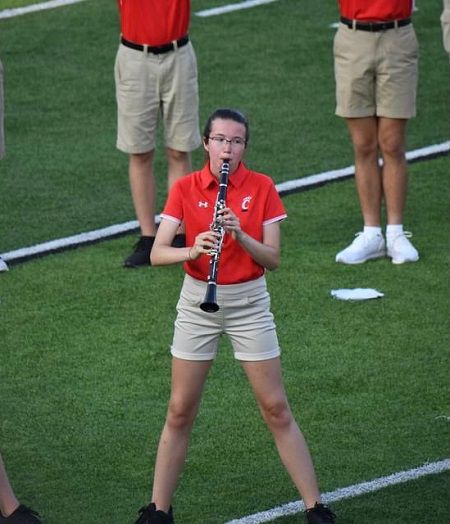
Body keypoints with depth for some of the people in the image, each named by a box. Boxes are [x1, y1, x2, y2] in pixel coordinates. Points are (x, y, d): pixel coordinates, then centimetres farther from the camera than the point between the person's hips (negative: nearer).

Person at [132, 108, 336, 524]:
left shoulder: (262, 188, -5)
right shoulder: (185, 189, -4)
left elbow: (273, 259, -8)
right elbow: (157, 253, -10)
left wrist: (239, 234, -25)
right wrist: (193, 250, -29)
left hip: (249, 304, -1)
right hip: (197, 304, 1)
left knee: (276, 409, 1)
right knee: (180, 411, 6)